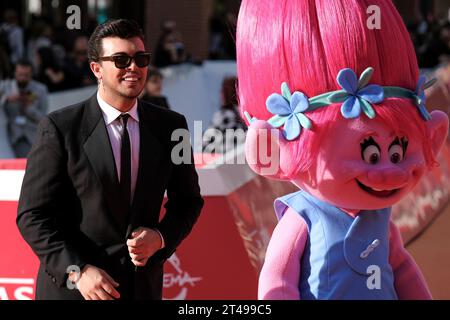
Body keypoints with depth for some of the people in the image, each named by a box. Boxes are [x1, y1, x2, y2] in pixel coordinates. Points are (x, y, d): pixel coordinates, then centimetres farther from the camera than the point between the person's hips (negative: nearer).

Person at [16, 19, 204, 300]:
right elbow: (33, 215, -10)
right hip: (72, 286, -3)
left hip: (143, 286, 3)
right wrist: (78, 271, -20)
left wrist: (160, 237, -8)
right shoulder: (61, 128, -10)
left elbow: (188, 201, 11)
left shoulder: (170, 126, 1)